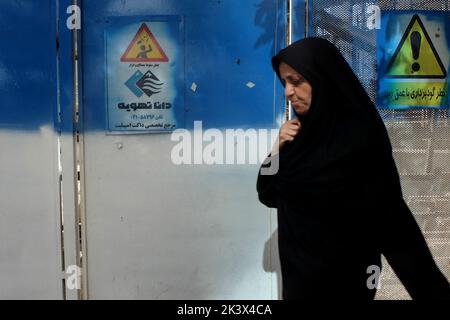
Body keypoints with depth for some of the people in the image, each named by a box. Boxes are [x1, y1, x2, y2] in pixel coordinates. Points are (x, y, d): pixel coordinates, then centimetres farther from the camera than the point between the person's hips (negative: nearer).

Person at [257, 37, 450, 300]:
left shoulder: (360, 136, -18)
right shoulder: (304, 130, 0)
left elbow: (391, 218, -18)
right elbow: (269, 195, 6)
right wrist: (279, 148, -10)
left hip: (342, 277, -6)